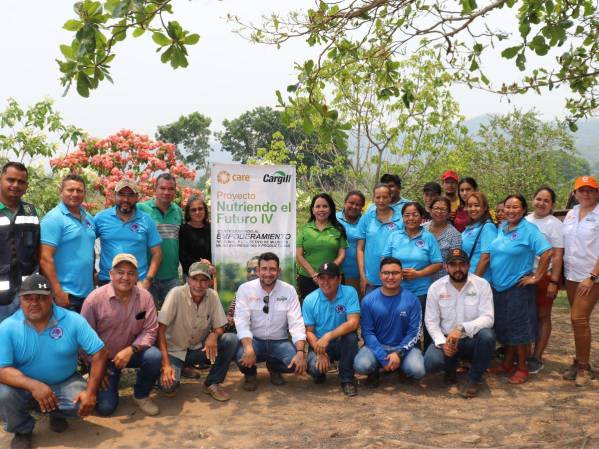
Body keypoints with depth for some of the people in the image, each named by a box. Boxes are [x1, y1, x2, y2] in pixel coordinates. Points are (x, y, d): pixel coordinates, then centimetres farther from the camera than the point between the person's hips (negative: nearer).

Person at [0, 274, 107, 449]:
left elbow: (99, 353, -14)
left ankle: (57, 413, 12)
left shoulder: (73, 320, -15)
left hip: (65, 383, 0)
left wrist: (90, 391, -24)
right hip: (25, 386, 0)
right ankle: (22, 430, 4)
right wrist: (33, 385, -37)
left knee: (83, 402, -27)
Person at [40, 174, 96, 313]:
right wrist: (57, 292, -20)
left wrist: (93, 275, 14)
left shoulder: (89, 218, 11)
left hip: (88, 293, 7)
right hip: (66, 296, -7)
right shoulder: (53, 219, -11)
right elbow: (45, 258, -17)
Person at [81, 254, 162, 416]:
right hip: (103, 358, -2)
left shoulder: (145, 297, -12)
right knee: (105, 407, -11)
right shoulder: (95, 299, -18)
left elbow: (150, 331, -10)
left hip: (131, 352, 2)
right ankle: (109, 384, 25)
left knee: (154, 356, -29)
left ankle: (141, 395, -1)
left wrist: (130, 349, -26)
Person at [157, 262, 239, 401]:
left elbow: (220, 327, -2)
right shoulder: (176, 294, -21)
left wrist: (214, 334, -27)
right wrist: (166, 364, -28)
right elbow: (161, 330, -21)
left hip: (200, 348, 3)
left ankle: (212, 383, -4)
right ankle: (178, 368, 7)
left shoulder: (213, 296, -10)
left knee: (232, 340, -21)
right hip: (175, 351, -3)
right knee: (168, 384, -30)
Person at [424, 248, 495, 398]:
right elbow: (431, 321, -4)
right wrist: (442, 342, -20)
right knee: (431, 363, -29)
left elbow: (487, 318, -18)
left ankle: (473, 379, -8)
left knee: (487, 335, -34)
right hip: (446, 338, 0)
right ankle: (451, 366, 12)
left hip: (472, 340, 0)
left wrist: (462, 328, -33)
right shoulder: (435, 287, -5)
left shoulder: (482, 285, -9)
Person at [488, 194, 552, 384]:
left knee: (519, 326, 0)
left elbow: (547, 252, -19)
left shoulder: (528, 229, -12)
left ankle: (522, 368, 13)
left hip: (518, 287, -7)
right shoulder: (501, 228, 9)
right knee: (503, 326, 14)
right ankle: (507, 363, 28)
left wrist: (536, 277, -16)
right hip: (498, 286, 7)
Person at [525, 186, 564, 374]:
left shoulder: (555, 224, -7)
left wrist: (554, 281, -15)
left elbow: (557, 256, -10)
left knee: (542, 316, 6)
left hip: (545, 276, -4)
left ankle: (537, 358, 13)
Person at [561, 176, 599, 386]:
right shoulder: (571, 214, 9)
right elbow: (563, 244, 15)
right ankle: (580, 362, 21)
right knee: (578, 319, 11)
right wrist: (562, 273, 7)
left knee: (579, 318, -10)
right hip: (571, 275, 6)